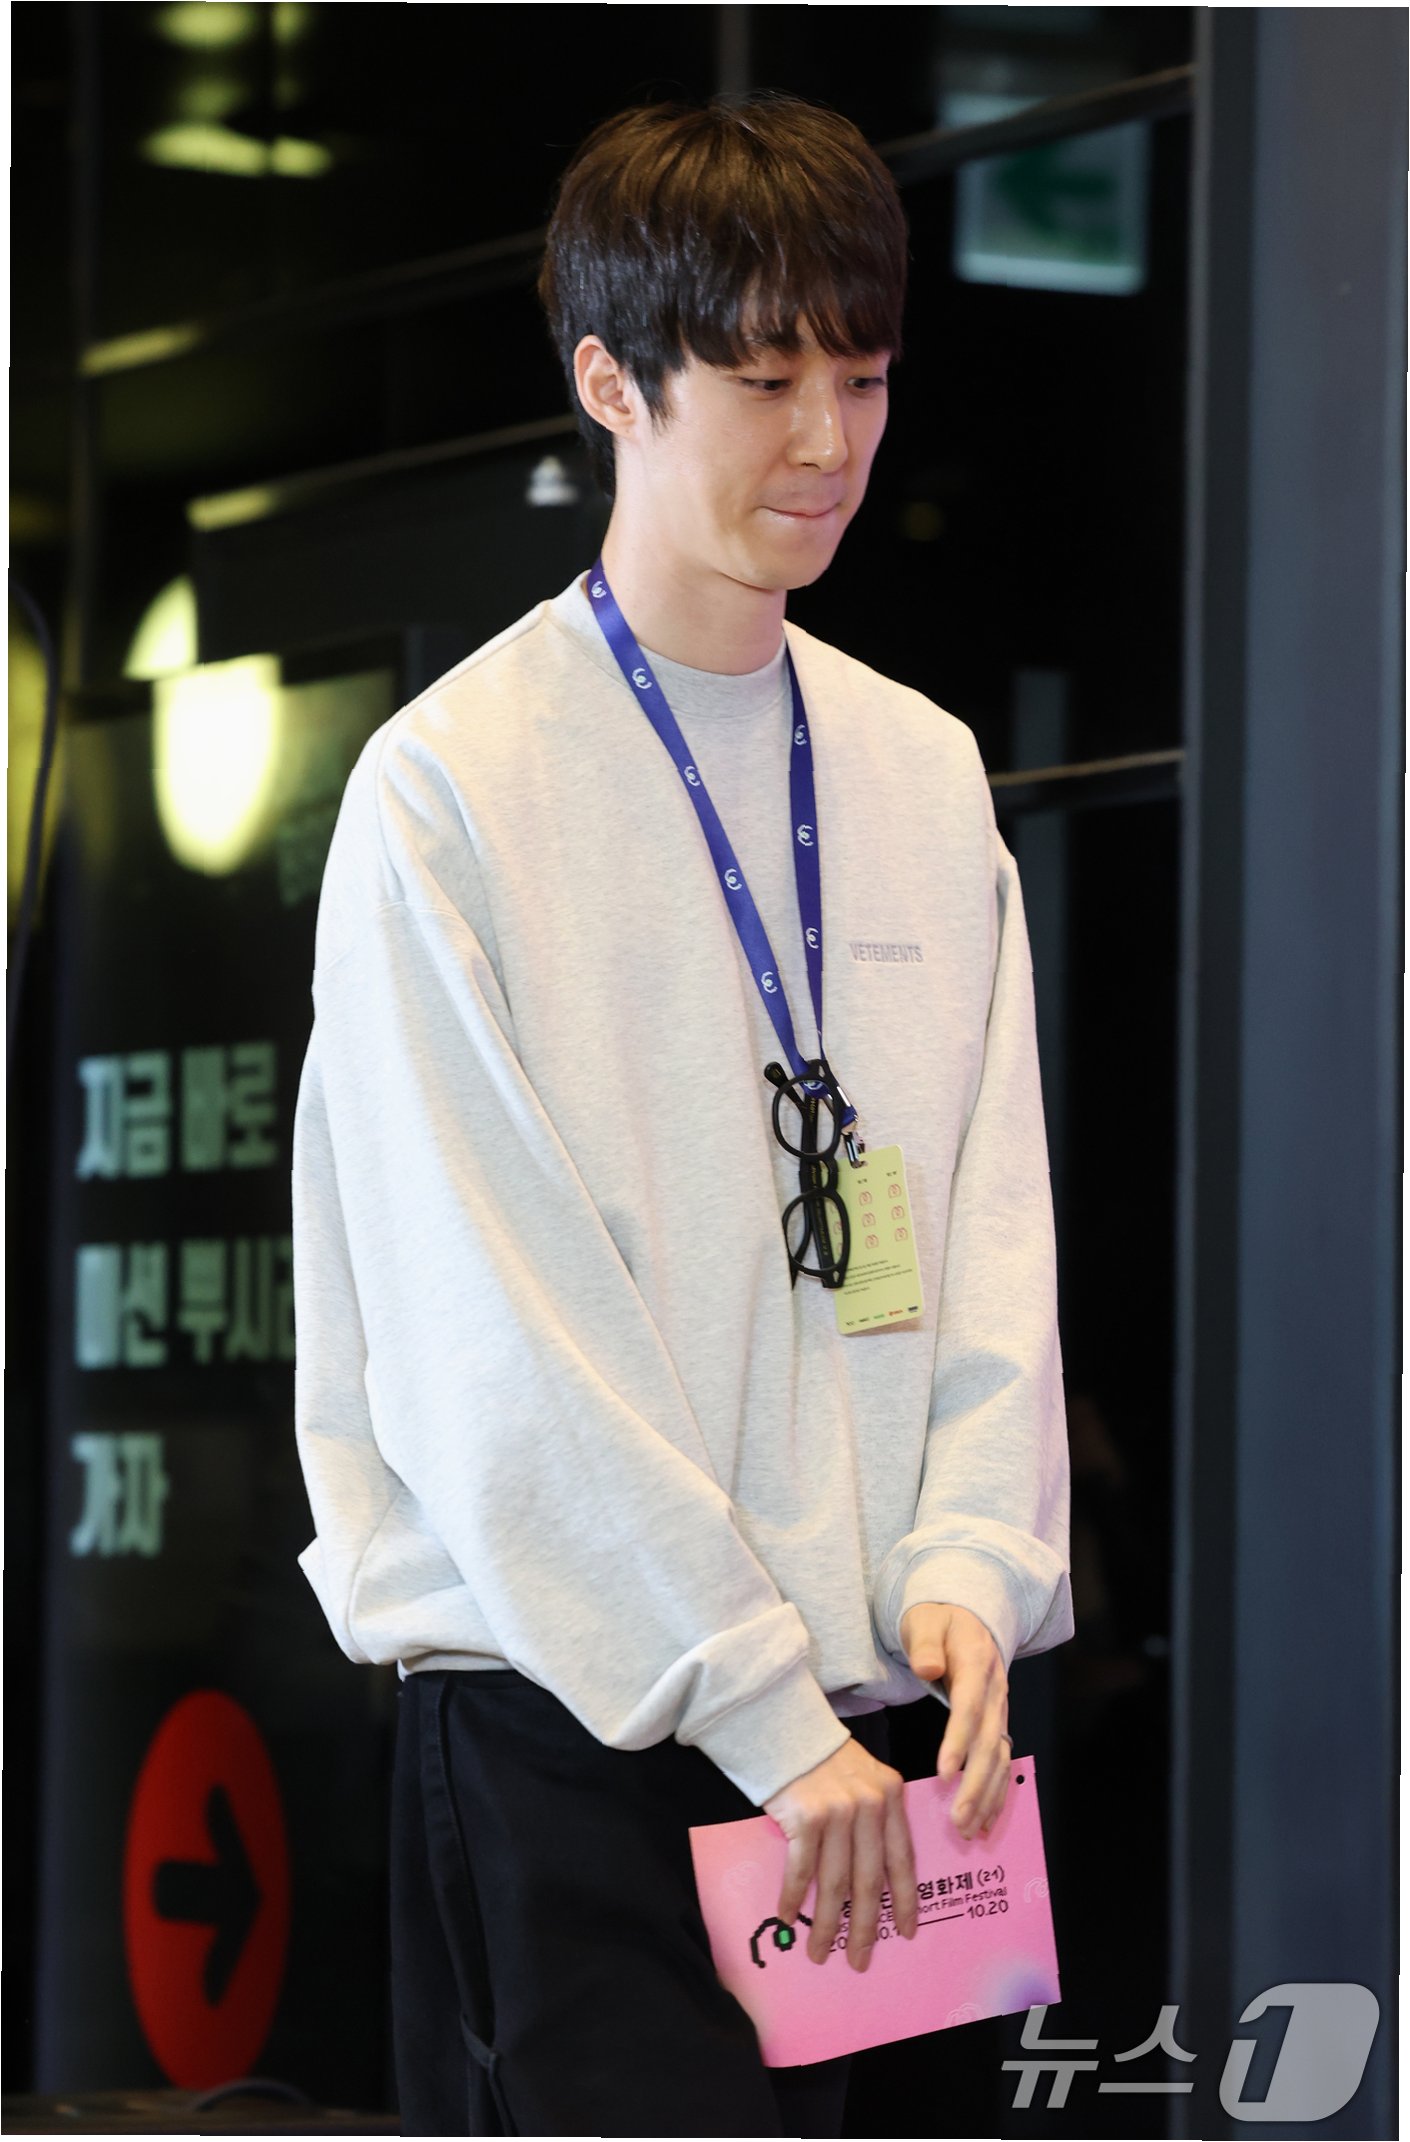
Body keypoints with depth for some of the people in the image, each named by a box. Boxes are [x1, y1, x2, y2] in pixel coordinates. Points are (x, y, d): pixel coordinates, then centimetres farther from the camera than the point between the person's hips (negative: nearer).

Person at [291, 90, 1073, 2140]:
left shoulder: (923, 772, 11)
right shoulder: (453, 784, -8)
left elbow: (996, 1219, 10)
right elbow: (491, 1340, -12)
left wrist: (970, 1566, -7)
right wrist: (762, 1706, -14)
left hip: (852, 1685, 5)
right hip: (572, 1706, -5)